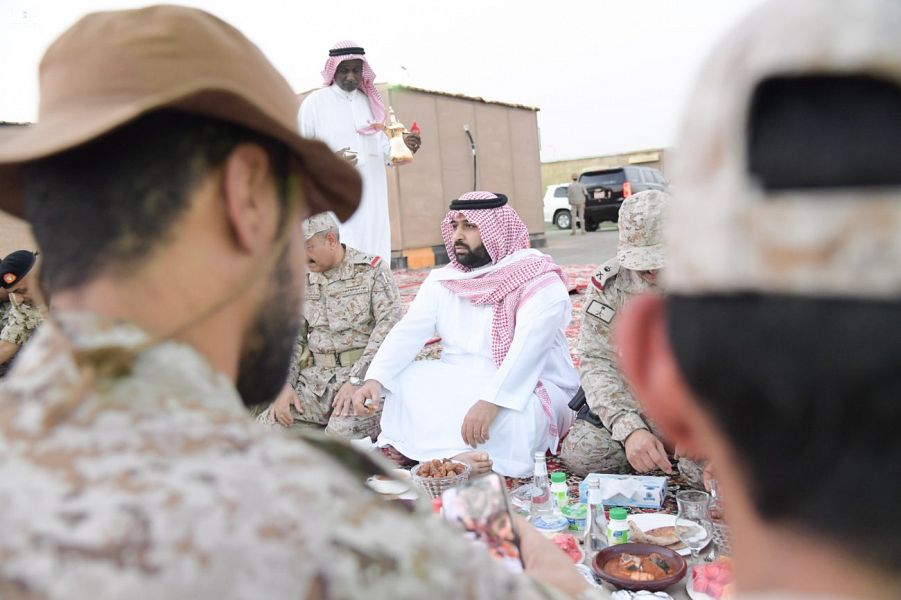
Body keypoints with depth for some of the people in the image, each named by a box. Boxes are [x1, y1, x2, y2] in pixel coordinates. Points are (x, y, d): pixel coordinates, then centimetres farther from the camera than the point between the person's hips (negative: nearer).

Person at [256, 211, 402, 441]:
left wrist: (356, 379, -19)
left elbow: (388, 326, -11)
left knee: (342, 433, -31)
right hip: (315, 377, 5)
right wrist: (286, 385, -1)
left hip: (362, 374, -5)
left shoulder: (372, 270, -1)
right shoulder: (303, 280, 15)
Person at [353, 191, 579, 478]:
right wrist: (374, 379, -22)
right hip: (457, 386, 5)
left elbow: (527, 349, -25)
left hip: (527, 389, -5)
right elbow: (408, 332, -6)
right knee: (401, 382, -18)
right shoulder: (443, 280, 5)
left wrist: (492, 401, -38)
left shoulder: (539, 280, -13)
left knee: (507, 418, -37)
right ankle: (455, 454, -26)